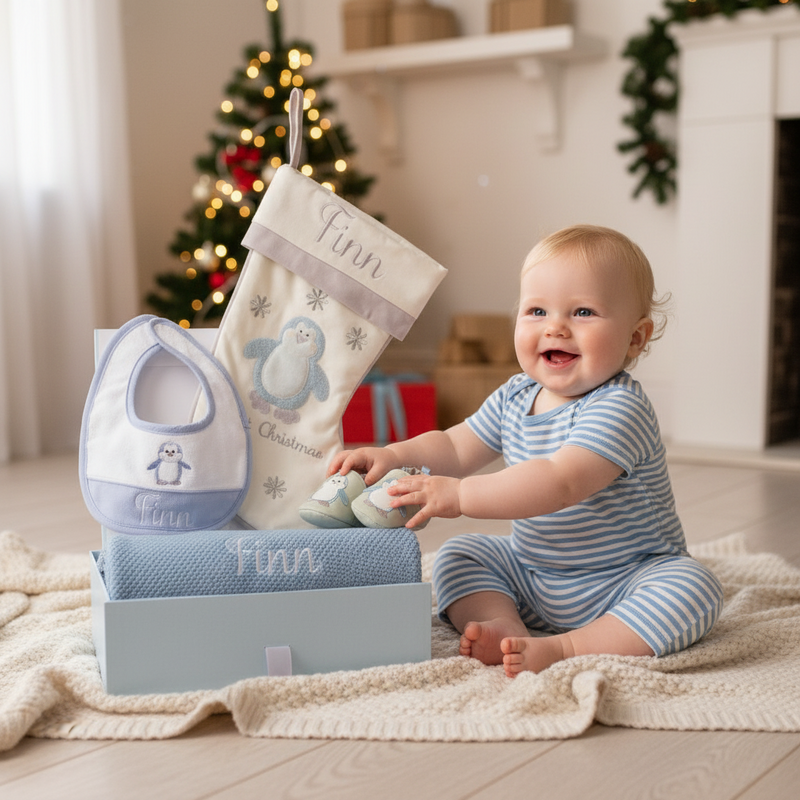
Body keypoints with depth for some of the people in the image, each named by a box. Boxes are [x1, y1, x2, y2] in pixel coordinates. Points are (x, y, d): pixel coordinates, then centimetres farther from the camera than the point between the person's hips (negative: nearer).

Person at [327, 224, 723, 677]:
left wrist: (460, 495, -42)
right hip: (531, 580, 7)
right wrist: (393, 455, -8)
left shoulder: (620, 409, -25)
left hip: (621, 585, -6)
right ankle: (504, 629, -21)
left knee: (693, 588, -31)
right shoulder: (514, 398, 0)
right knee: (458, 555, -1)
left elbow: (559, 482, -39)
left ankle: (568, 648, -36)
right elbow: (455, 448, 11)